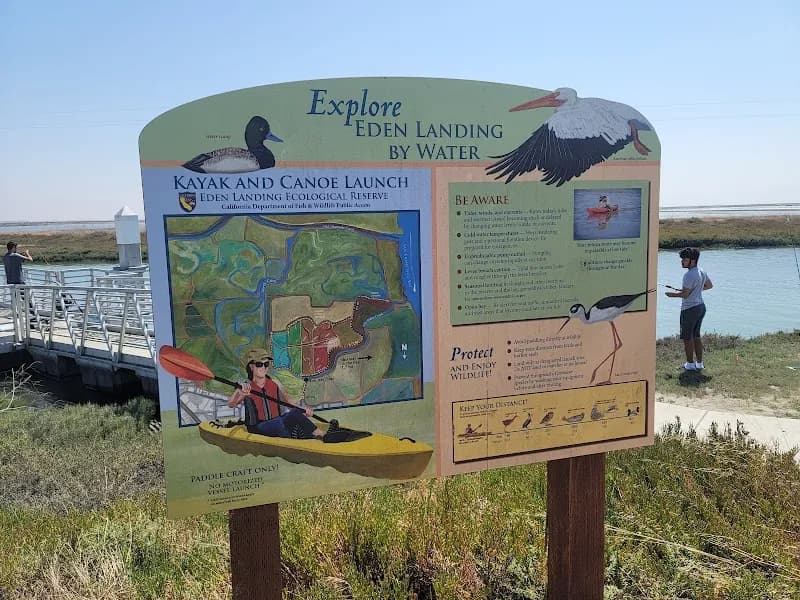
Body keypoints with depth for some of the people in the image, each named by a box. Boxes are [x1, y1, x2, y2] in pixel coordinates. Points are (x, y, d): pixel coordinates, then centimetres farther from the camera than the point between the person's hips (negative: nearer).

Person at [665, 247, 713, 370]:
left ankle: (690, 364, 10)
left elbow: (685, 294, -21)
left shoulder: (689, 275, -21)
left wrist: (672, 294, -4)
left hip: (689, 309, -9)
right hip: (701, 306, 9)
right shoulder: (702, 272, 7)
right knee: (696, 336, 17)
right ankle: (699, 363, 22)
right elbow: (710, 285, 21)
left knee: (687, 337, 3)